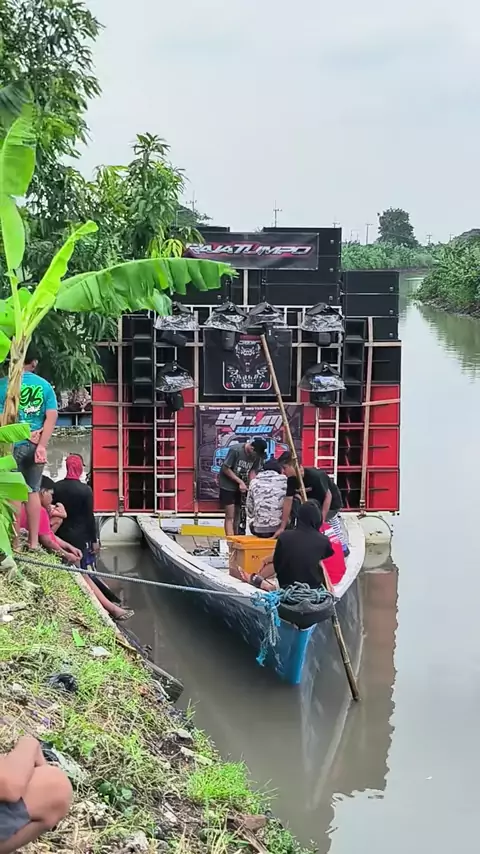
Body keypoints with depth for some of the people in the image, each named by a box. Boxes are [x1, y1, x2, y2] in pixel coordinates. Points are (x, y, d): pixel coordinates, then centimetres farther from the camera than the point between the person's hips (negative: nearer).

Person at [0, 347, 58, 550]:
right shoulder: (45, 385, 6)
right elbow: (52, 417, -3)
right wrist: (41, 445, -8)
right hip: (36, 445, 4)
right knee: (33, 491, 12)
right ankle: (33, 542, 15)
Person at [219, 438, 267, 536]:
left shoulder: (257, 455, -10)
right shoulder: (235, 450, -25)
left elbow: (253, 471, 0)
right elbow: (225, 469, -20)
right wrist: (240, 482, -22)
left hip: (241, 487, 5)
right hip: (228, 485, -5)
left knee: (236, 515, 11)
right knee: (230, 516, -9)